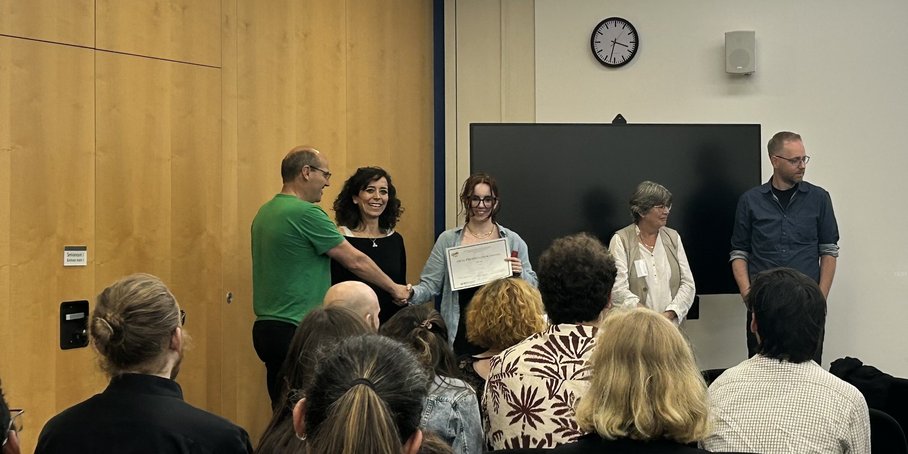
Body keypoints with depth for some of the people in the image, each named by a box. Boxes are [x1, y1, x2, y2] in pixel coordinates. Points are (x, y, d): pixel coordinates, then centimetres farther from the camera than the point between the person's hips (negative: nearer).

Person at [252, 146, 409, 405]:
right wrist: (395, 289, 5)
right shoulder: (306, 213, -14)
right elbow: (356, 262, -9)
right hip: (297, 332, -9)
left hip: (267, 326, 9)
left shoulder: (266, 212, 12)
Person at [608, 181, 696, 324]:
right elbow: (618, 290, -8)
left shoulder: (673, 237, 15)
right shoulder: (621, 240, 1)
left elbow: (688, 284, 10)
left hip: (672, 323, 3)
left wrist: (669, 314, -7)